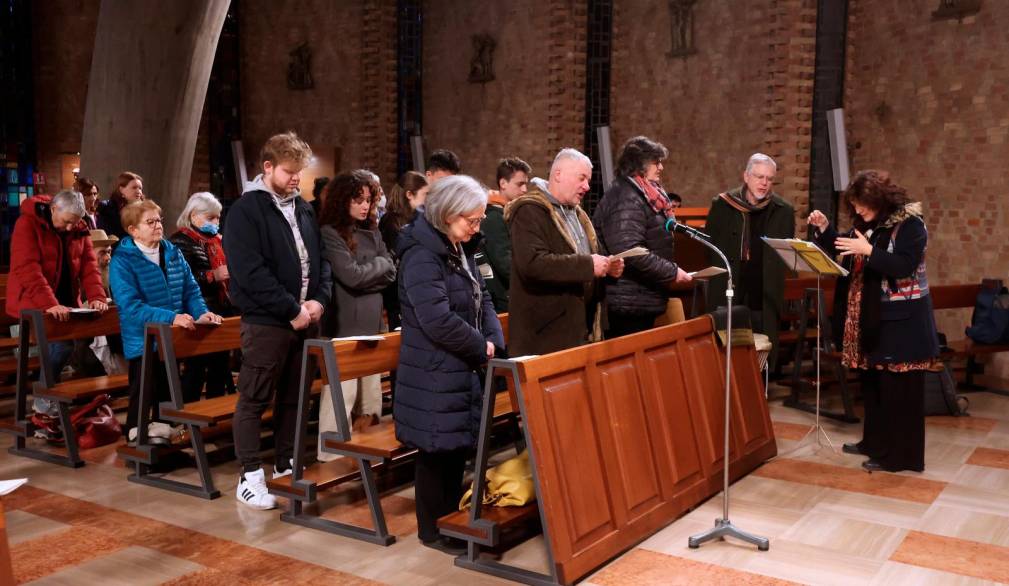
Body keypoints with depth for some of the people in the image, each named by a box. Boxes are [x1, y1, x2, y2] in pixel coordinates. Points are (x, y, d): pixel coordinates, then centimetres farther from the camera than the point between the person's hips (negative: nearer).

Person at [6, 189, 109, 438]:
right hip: (33, 304, -6)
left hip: (66, 303, 6)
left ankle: (45, 403, 15)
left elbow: (89, 263, 1)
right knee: (61, 344, -16)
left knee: (62, 345, -3)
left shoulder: (78, 230, 6)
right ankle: (46, 407, -1)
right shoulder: (27, 224, -13)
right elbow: (27, 268, -23)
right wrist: (49, 304, -33)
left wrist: (96, 296, -17)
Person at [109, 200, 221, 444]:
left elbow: (191, 289, 5)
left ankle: (161, 432, 31)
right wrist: (171, 318, -35)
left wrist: (201, 313, -15)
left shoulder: (173, 253, 3)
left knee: (167, 389, 17)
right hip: (142, 341, -5)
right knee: (144, 393, 6)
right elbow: (131, 306, -26)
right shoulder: (122, 260, -16)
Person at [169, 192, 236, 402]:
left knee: (221, 363, 13)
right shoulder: (181, 241, -8)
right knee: (196, 367, -3)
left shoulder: (217, 240, 18)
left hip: (222, 312, 8)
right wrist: (212, 276, -23)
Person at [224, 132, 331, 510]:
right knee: (254, 401, 2)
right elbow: (251, 272, -18)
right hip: (266, 321, -7)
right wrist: (292, 310, -17)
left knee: (294, 399, 14)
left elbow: (320, 259, 14)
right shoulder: (246, 210, -9)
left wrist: (319, 299, -4)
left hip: (306, 319, 7)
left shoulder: (304, 209, 12)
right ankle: (250, 477, 11)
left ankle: (286, 467, 26)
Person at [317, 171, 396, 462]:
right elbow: (352, 275, -16)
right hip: (344, 326, -7)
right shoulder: (329, 233, -8)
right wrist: (379, 263, -2)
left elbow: (390, 273, 7)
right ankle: (331, 458, -1)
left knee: (371, 390, 12)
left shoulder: (372, 232, 13)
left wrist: (366, 274, -8)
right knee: (343, 392, -8)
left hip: (372, 323, 7)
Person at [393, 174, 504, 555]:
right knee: (437, 450, 2)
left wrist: (494, 341, -3)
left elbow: (482, 299, 14)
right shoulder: (422, 253, -19)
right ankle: (433, 530, 17)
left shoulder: (461, 250, 11)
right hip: (435, 373, -9)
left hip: (463, 367, 9)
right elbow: (438, 319, -27)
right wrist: (481, 348, -15)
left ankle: (452, 519, 30)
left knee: (459, 445, 16)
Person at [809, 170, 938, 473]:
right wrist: (824, 229, 0)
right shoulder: (866, 225, 10)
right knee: (872, 383, 15)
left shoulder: (910, 224, -12)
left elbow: (904, 266, -22)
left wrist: (869, 251, -32)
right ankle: (875, 442, 28)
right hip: (870, 318, 8)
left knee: (897, 388, -4)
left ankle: (899, 455, 4)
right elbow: (842, 253, 14)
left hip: (900, 321, -8)